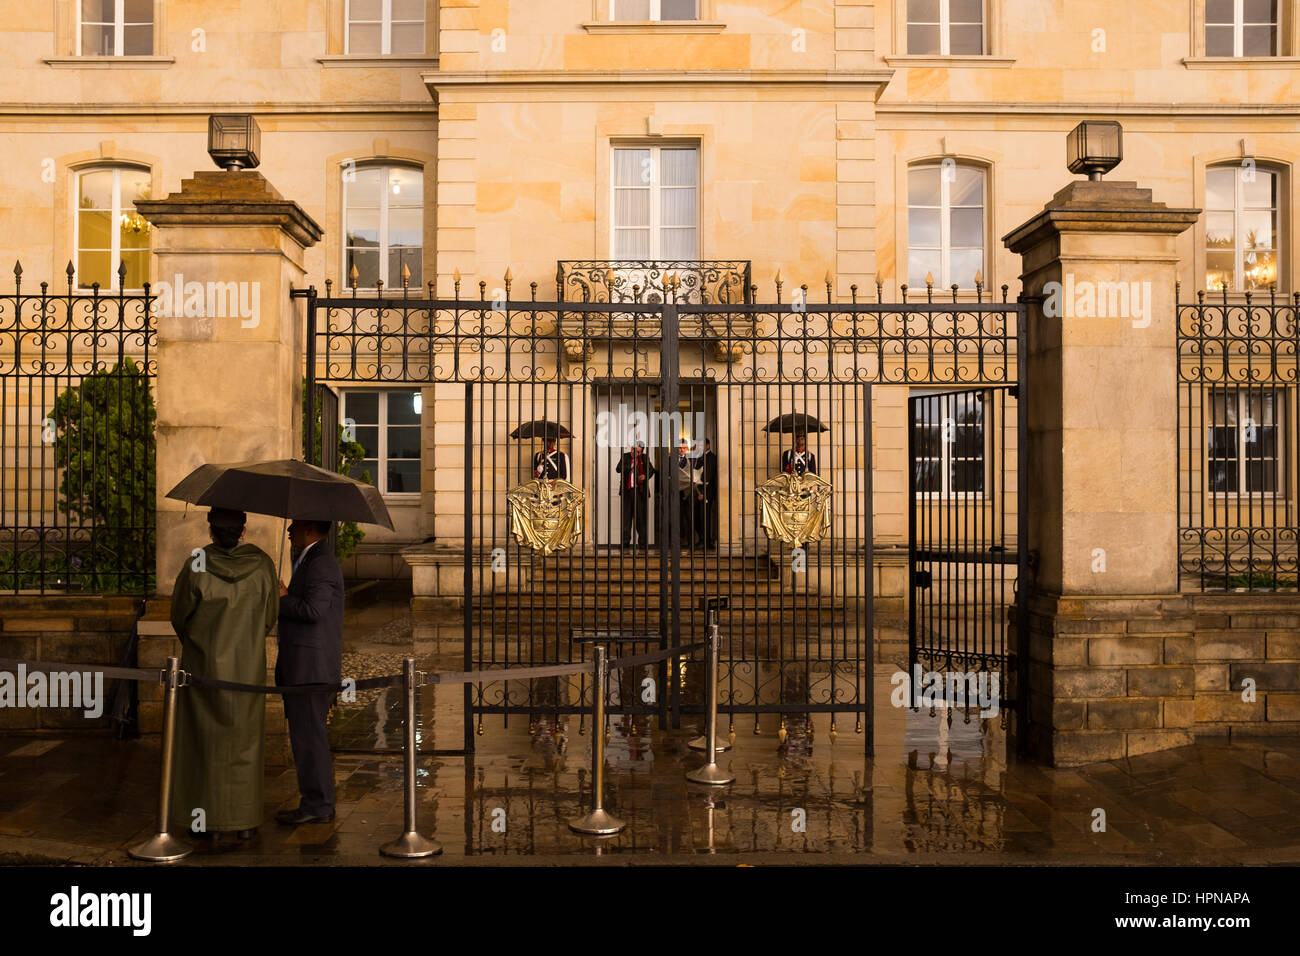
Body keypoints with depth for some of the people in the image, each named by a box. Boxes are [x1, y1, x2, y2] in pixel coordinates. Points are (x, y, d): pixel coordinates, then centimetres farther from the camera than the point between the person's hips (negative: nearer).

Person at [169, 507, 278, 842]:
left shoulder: (196, 565, -13)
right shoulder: (262, 564, -7)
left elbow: (179, 616, -3)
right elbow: (269, 616, 1)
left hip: (203, 664, -1)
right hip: (248, 666, 1)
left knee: (203, 739, 11)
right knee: (244, 740, 11)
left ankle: (204, 820, 17)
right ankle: (245, 821, 15)